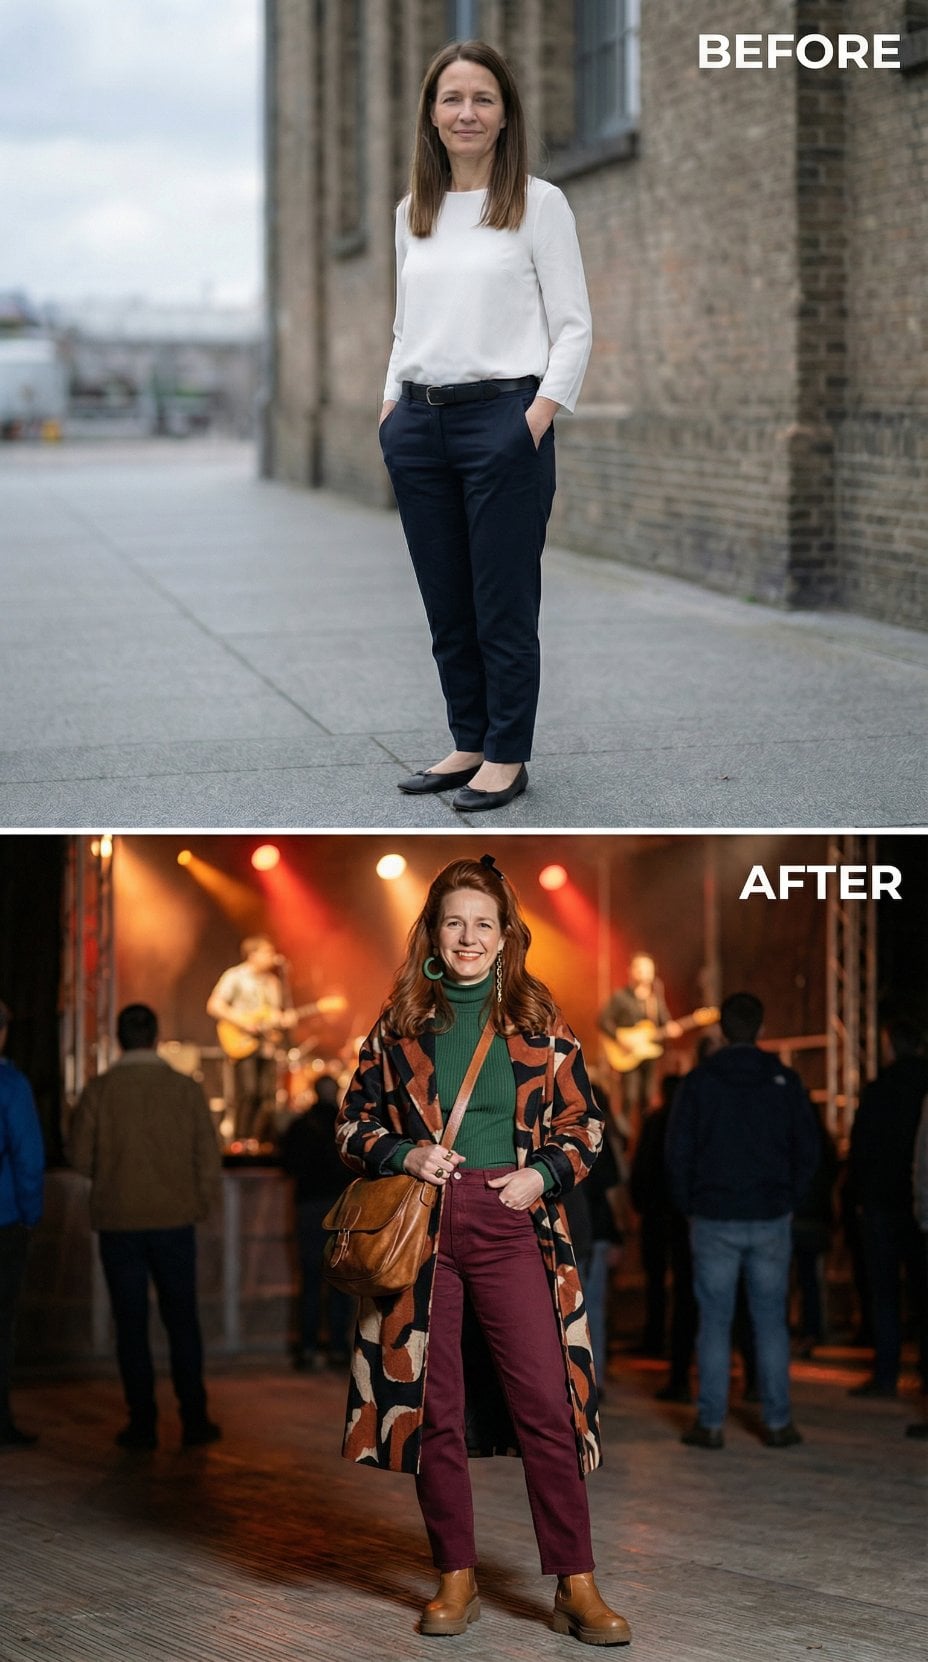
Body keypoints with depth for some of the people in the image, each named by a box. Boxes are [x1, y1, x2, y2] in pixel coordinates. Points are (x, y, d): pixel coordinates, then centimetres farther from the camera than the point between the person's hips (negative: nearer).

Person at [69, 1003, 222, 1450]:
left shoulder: (99, 1090, -6)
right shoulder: (185, 1088, -4)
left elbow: (80, 1155, -3)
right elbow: (208, 1155, -3)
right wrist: (202, 1203, 11)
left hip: (118, 1223, -1)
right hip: (174, 1217, 1)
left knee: (131, 1324, 6)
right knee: (182, 1321, 10)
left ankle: (143, 1423, 5)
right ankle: (194, 1419, 9)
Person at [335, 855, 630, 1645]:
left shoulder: (538, 1024, 7)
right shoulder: (399, 1025, 8)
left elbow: (583, 1122, 10)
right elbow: (354, 1122, 12)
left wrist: (544, 1173, -7)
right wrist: (404, 1155, -6)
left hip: (514, 1227, -1)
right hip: (420, 1230, 1)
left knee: (547, 1403, -7)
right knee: (432, 1408, 4)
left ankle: (576, 1586, -3)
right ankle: (456, 1578, 15)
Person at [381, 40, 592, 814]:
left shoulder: (539, 204, -2)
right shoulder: (413, 212, 13)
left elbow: (573, 326, -4)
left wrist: (538, 418, -14)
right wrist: (394, 408, 10)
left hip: (503, 417, -5)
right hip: (419, 424, 5)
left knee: (503, 601, -2)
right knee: (446, 603, 9)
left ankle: (507, 756, 7)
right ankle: (468, 743, 19)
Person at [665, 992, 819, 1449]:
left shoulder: (698, 1082, -3)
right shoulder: (784, 1081, 1)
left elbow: (678, 1151, -2)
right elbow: (808, 1147, 3)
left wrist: (689, 1205, 9)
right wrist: (788, 1197, 12)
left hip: (714, 1220, -1)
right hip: (771, 1219, 1)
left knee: (714, 1321, 3)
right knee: (770, 1321, 5)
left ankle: (710, 1423, 1)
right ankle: (778, 1422, 4)